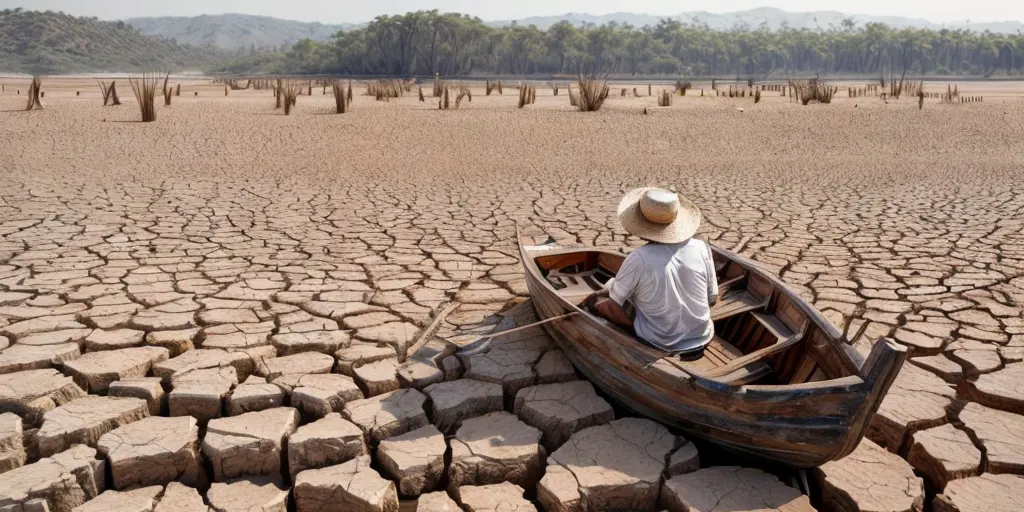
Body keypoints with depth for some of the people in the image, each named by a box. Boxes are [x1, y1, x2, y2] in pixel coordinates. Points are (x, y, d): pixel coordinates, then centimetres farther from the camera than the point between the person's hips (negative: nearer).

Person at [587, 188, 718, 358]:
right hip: (702, 338, 4)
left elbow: (614, 303, -11)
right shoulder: (701, 248, -12)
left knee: (595, 299, 13)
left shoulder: (638, 258, -23)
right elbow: (712, 299, 0)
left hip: (659, 343, -4)